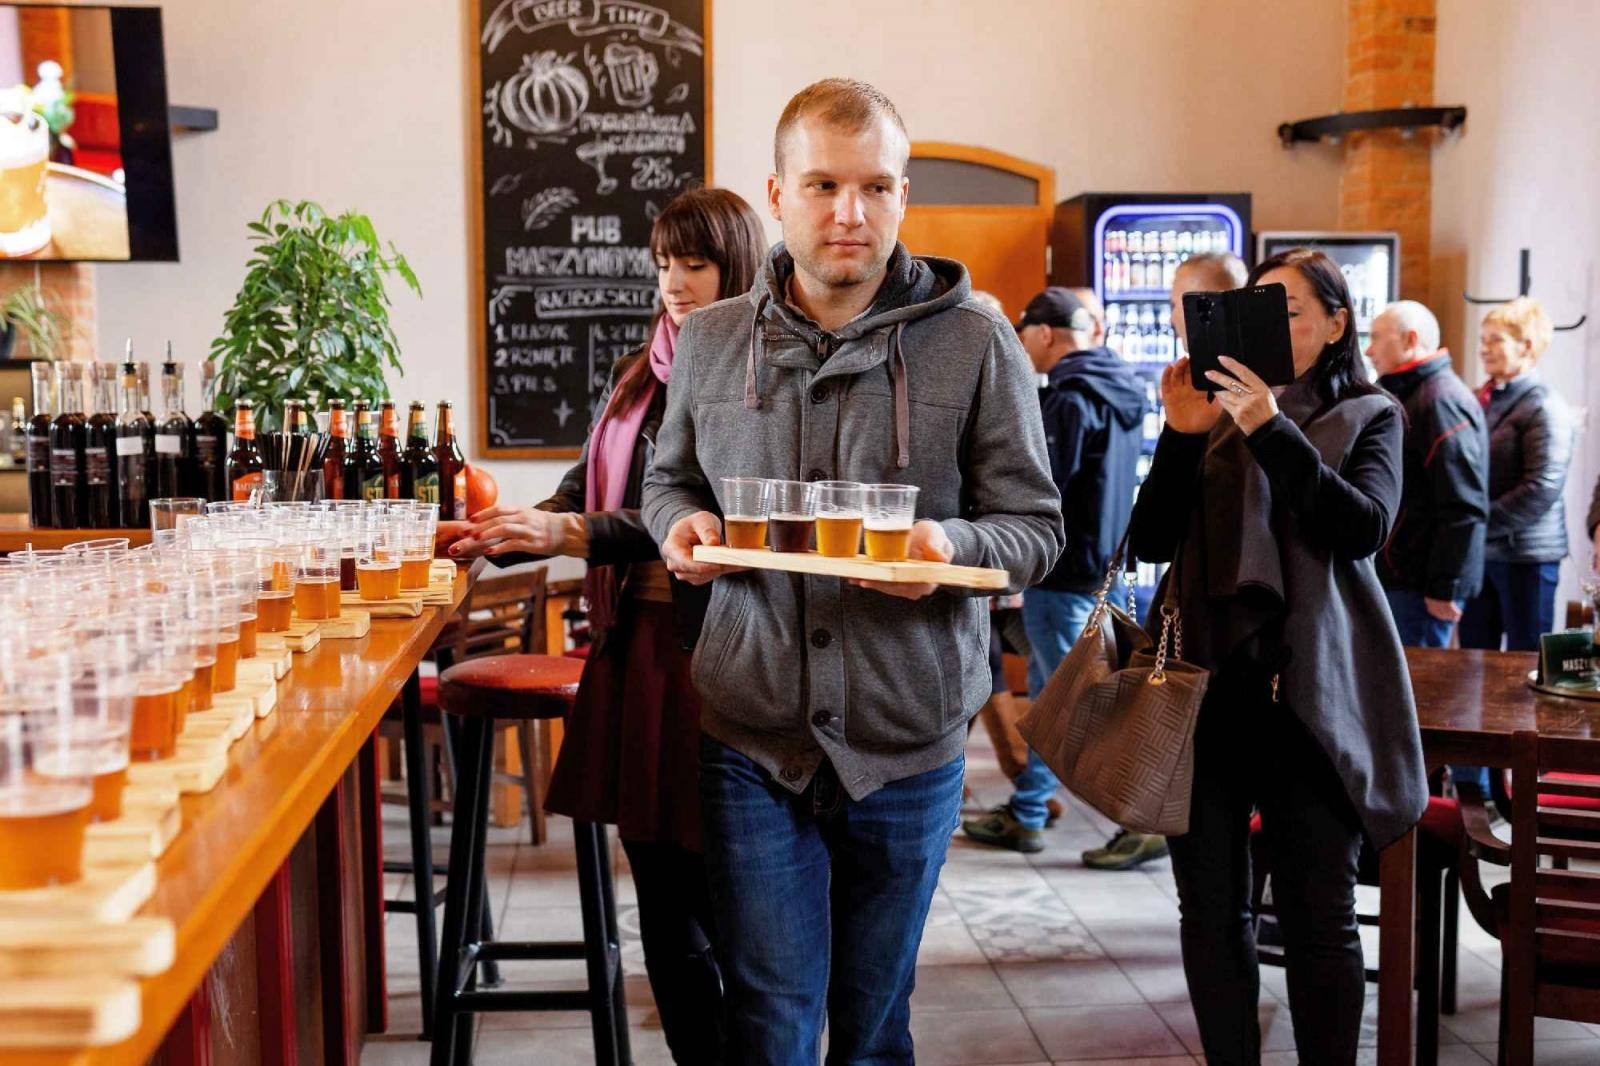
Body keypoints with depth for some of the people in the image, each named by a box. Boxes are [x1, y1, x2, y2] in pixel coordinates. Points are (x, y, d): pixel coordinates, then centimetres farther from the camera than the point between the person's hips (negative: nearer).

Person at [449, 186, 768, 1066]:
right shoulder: (638, 378, 14)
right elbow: (582, 493, 15)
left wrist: (569, 534, -24)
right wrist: (501, 536, -2)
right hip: (634, 643, 7)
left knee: (717, 887, 0)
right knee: (660, 889, 12)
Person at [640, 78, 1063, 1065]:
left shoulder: (976, 343, -5)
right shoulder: (712, 340, 4)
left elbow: (1036, 526, -2)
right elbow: (670, 478, 18)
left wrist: (953, 547, -23)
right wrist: (682, 526, -6)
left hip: (910, 743, -1)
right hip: (753, 738, 1)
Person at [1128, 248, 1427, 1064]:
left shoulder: (1368, 416, 9)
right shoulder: (1216, 412, 14)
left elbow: (1364, 526, -10)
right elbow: (1151, 542, 5)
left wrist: (1273, 429, -20)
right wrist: (1181, 434, -9)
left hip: (1308, 690, -2)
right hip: (1205, 677, 3)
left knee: (1319, 915, 0)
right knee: (1210, 907, 8)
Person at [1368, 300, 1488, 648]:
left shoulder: (1442, 401, -14)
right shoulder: (1408, 395, 18)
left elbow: (1463, 508, -20)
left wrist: (1445, 588, -20)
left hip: (1420, 585, -10)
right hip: (1397, 576, 10)